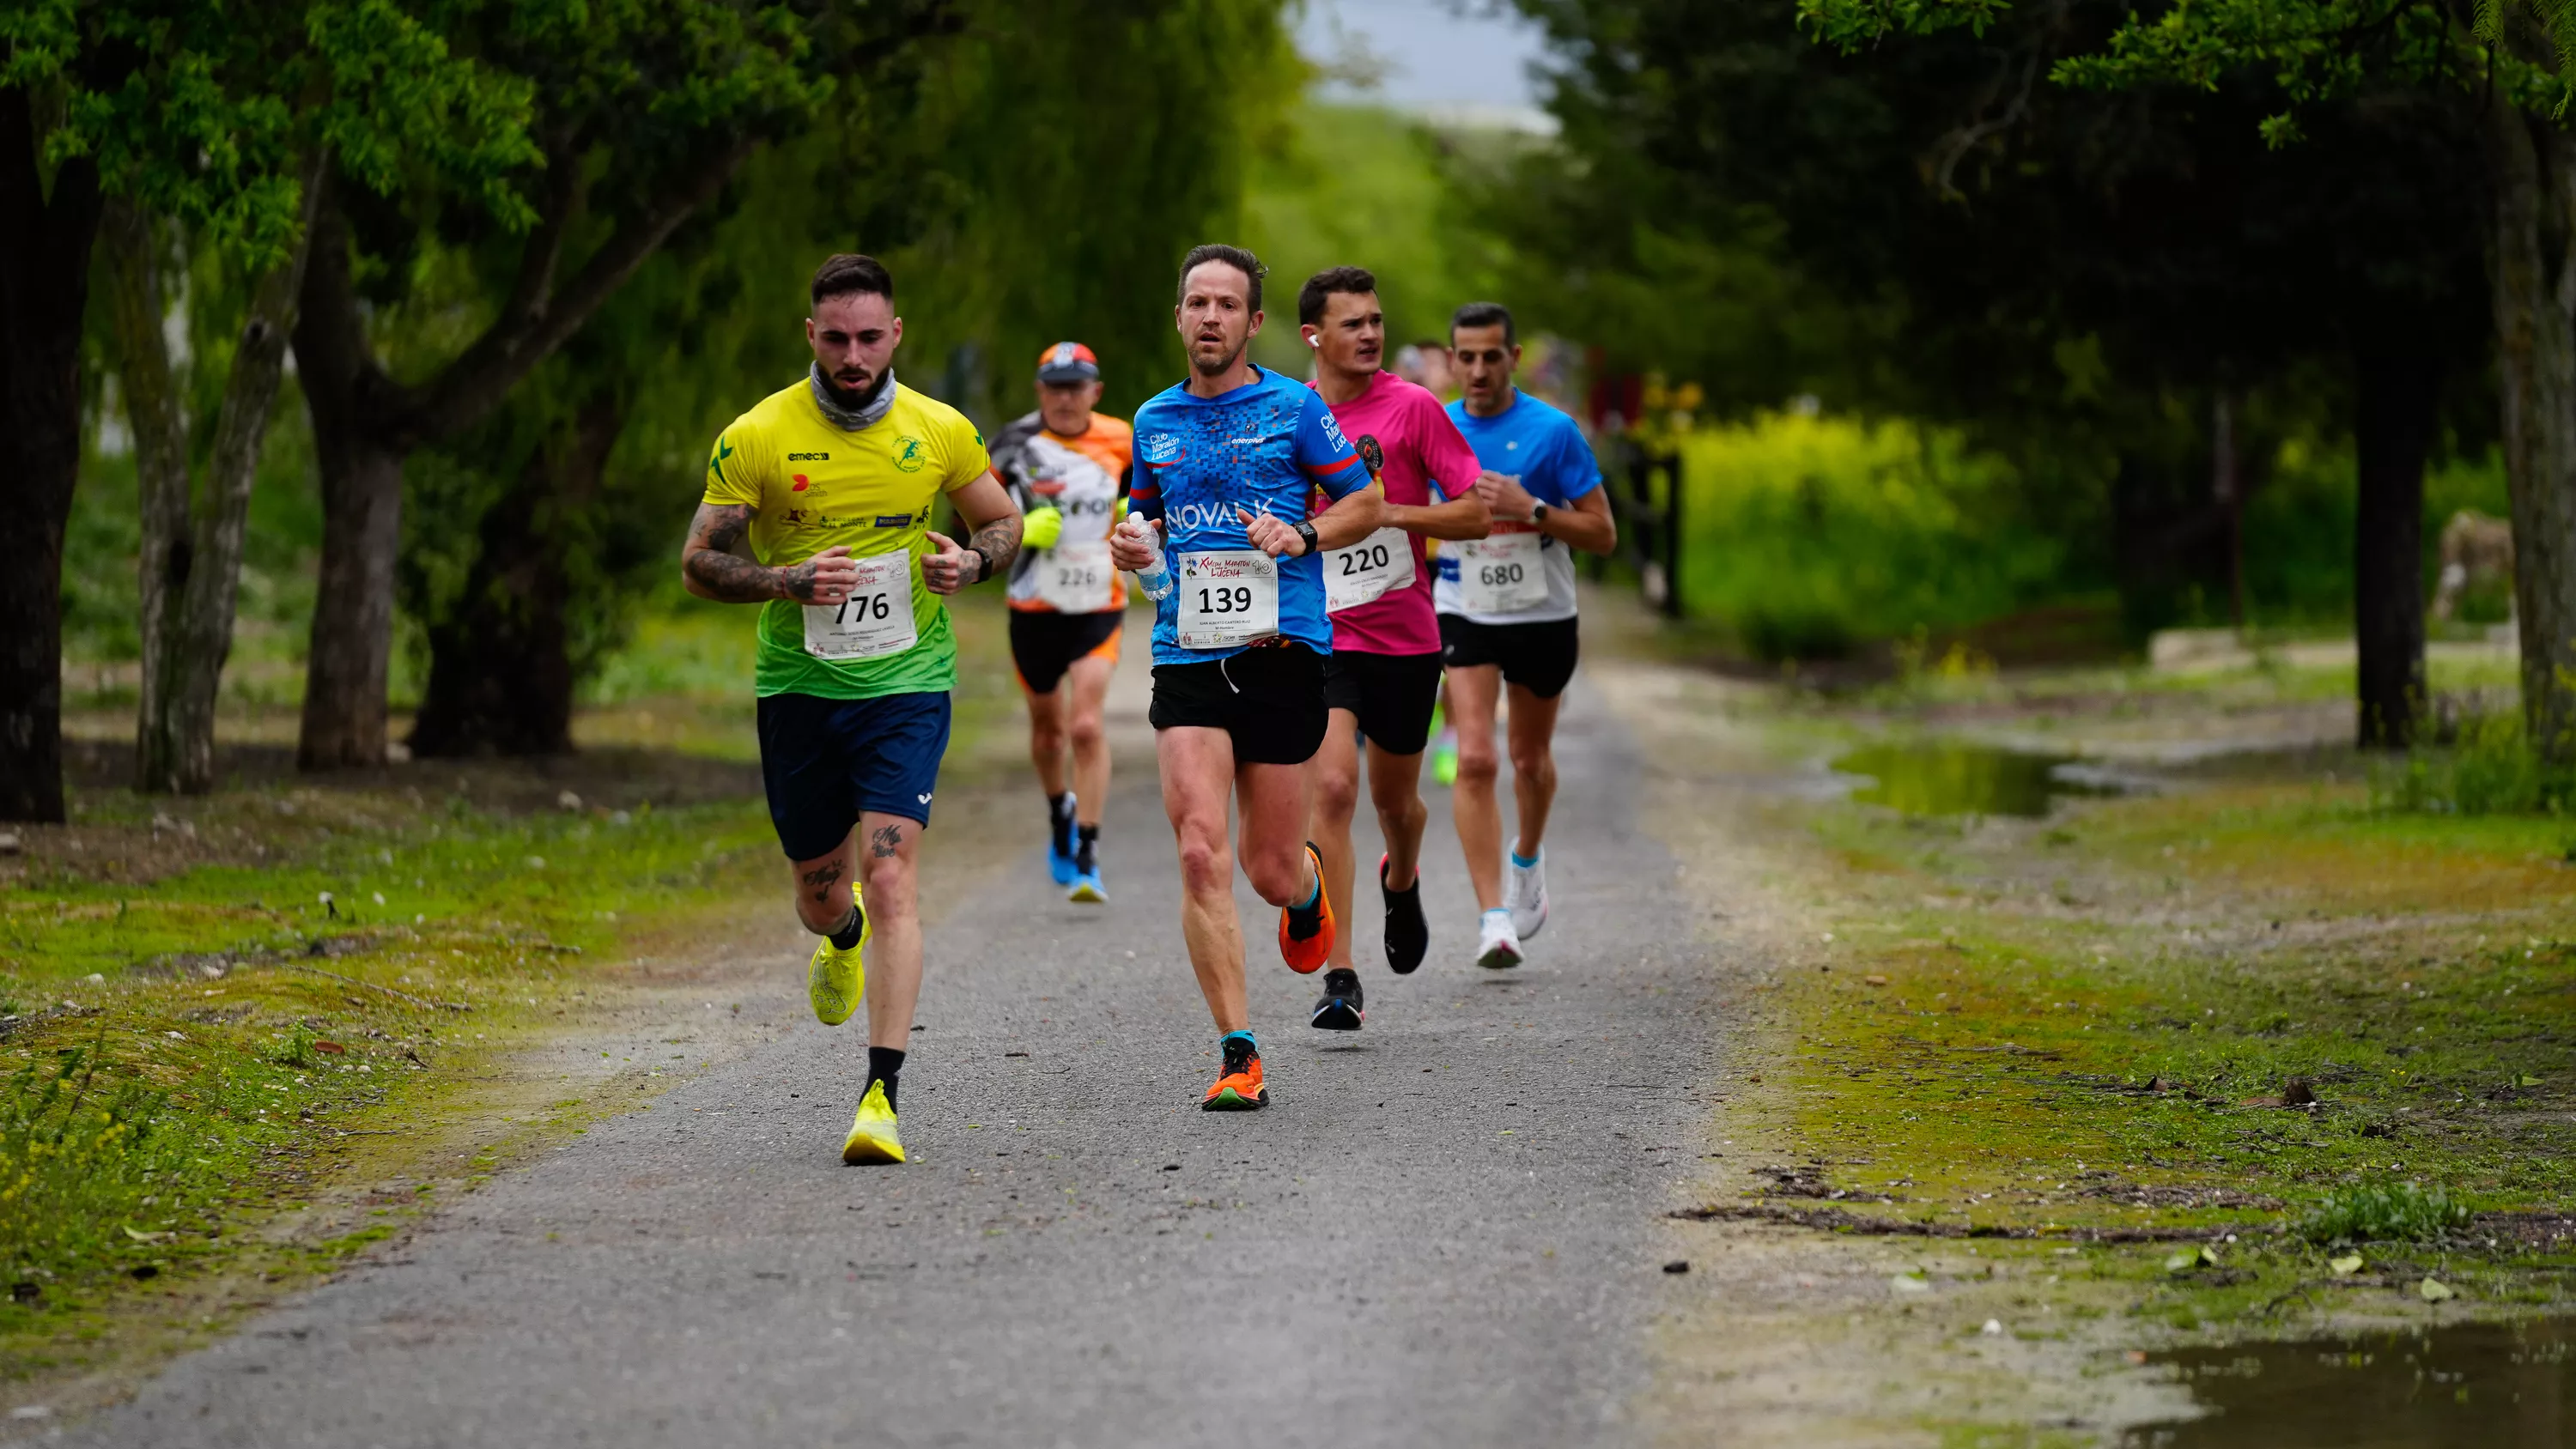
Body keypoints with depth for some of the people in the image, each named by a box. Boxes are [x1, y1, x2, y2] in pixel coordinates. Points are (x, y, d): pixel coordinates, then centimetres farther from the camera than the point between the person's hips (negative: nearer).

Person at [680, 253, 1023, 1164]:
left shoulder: (941, 432, -2)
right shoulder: (756, 438, -7)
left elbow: (1004, 522, 14)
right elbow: (699, 564, -4)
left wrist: (972, 562, -10)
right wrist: (789, 581, -22)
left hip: (907, 685, -1)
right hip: (797, 686, 1)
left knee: (889, 880, -16)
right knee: (820, 894, 13)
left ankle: (882, 1096, -16)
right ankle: (845, 940, 53)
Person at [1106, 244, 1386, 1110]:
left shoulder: (1294, 408, 2)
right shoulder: (1154, 421, 13)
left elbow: (1365, 505, 7)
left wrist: (1303, 534, -11)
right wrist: (1137, 547, 3)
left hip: (1282, 649, -2)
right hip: (1187, 656, 2)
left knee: (1270, 873, 4)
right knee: (1201, 854, -14)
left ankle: (1307, 885, 44)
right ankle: (1238, 1056, -12)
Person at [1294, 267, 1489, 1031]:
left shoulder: (1413, 407, -5)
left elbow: (1475, 512, -7)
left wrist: (1389, 512, -17)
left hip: (1404, 635, 0)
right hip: (1320, 634, 0)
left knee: (1394, 797, 14)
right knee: (1332, 788, -16)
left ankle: (1401, 882, 52)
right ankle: (1340, 980, -16)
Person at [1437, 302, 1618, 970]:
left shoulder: (1553, 431, -10)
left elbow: (1602, 533, -11)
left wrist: (1530, 509, -23)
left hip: (1543, 617, 0)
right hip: (1465, 615, 0)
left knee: (1529, 759, 17)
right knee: (1474, 760, -16)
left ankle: (1528, 859, 49)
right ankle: (1493, 917, -19)